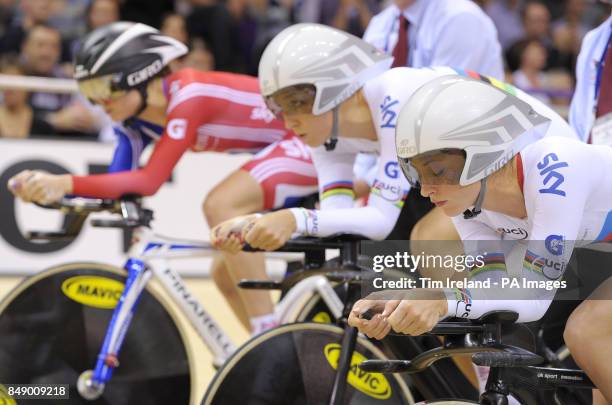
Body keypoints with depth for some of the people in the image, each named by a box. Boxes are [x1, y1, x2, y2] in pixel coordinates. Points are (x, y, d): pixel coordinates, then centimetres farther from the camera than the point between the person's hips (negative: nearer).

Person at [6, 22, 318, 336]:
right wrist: (50, 188, -26)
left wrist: (65, 182, -42)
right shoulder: (138, 120, -1)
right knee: (226, 274, 5)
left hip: (310, 142, -9)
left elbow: (149, 181, -35)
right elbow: (117, 183, -9)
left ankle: (269, 336, -24)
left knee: (219, 204, -29)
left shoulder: (188, 95, -27)